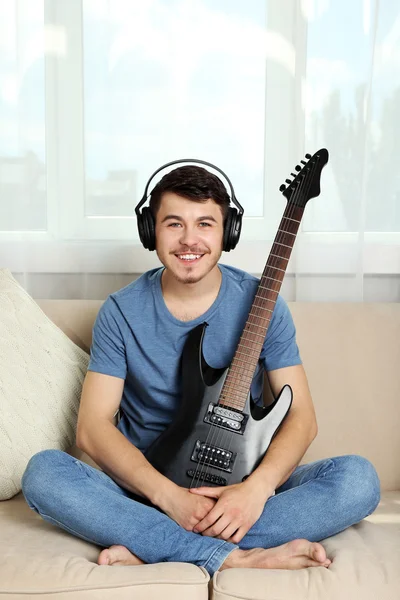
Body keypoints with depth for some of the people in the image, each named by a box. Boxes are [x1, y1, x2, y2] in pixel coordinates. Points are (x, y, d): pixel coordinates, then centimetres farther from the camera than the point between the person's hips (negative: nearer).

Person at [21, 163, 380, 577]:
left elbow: (301, 415, -4)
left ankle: (146, 545, -25)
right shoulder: (121, 312, -4)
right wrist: (169, 495, -23)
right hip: (148, 482, 0)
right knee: (42, 473, -26)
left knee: (360, 480, -23)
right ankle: (236, 557, -28)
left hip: (242, 485, 1)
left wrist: (257, 487, -24)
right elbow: (92, 426, -8)